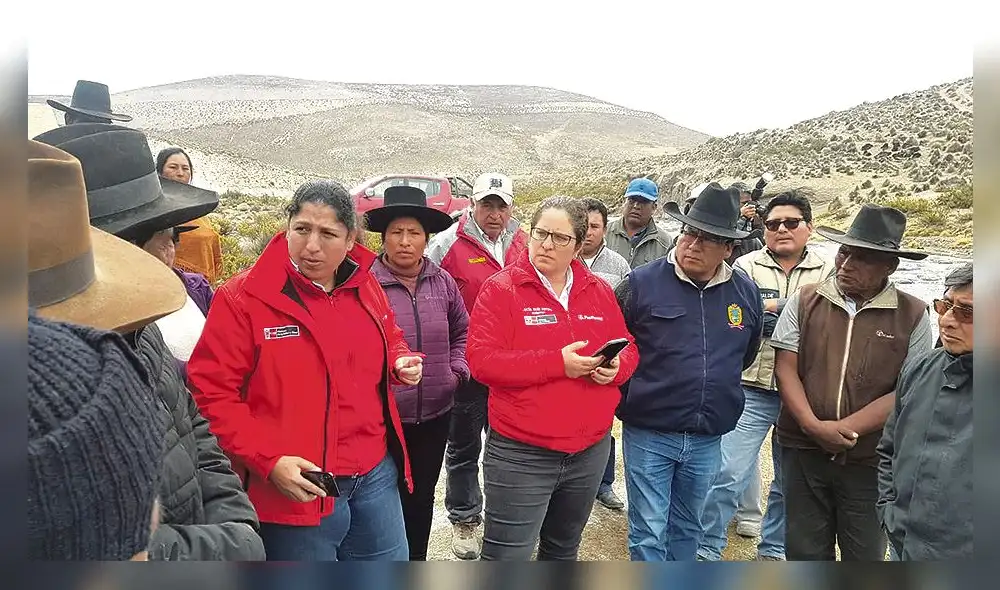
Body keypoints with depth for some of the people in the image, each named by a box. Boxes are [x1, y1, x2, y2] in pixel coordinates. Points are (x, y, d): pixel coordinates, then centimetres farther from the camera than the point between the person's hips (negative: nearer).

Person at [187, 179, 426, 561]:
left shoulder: (365, 286, 4)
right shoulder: (240, 298, -13)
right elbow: (212, 394, -12)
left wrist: (401, 363, -1)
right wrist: (268, 460, -20)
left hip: (376, 474, 6)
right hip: (297, 488, -5)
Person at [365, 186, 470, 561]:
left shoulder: (442, 281, 3)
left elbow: (462, 330, 15)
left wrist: (457, 371, 3)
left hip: (435, 413, 5)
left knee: (422, 496, 21)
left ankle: (417, 560, 42)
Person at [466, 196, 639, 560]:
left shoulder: (600, 291, 5)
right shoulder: (500, 289, -11)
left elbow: (627, 349, 12)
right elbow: (482, 361, -18)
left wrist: (616, 367, -13)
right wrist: (557, 363, -24)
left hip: (591, 450, 5)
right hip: (520, 454, -5)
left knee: (563, 550, 26)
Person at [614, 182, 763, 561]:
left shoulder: (746, 292, 2)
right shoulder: (641, 283, -11)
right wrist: (629, 397, 4)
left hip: (708, 440, 4)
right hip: (648, 434, -4)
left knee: (687, 528, 21)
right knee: (649, 534, 3)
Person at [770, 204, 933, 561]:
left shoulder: (912, 315, -3)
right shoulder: (805, 301, 1)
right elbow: (785, 368, -3)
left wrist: (845, 428, -17)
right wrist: (814, 427, -16)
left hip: (869, 461, -1)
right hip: (803, 452, 1)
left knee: (865, 555, 15)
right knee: (803, 552, 15)